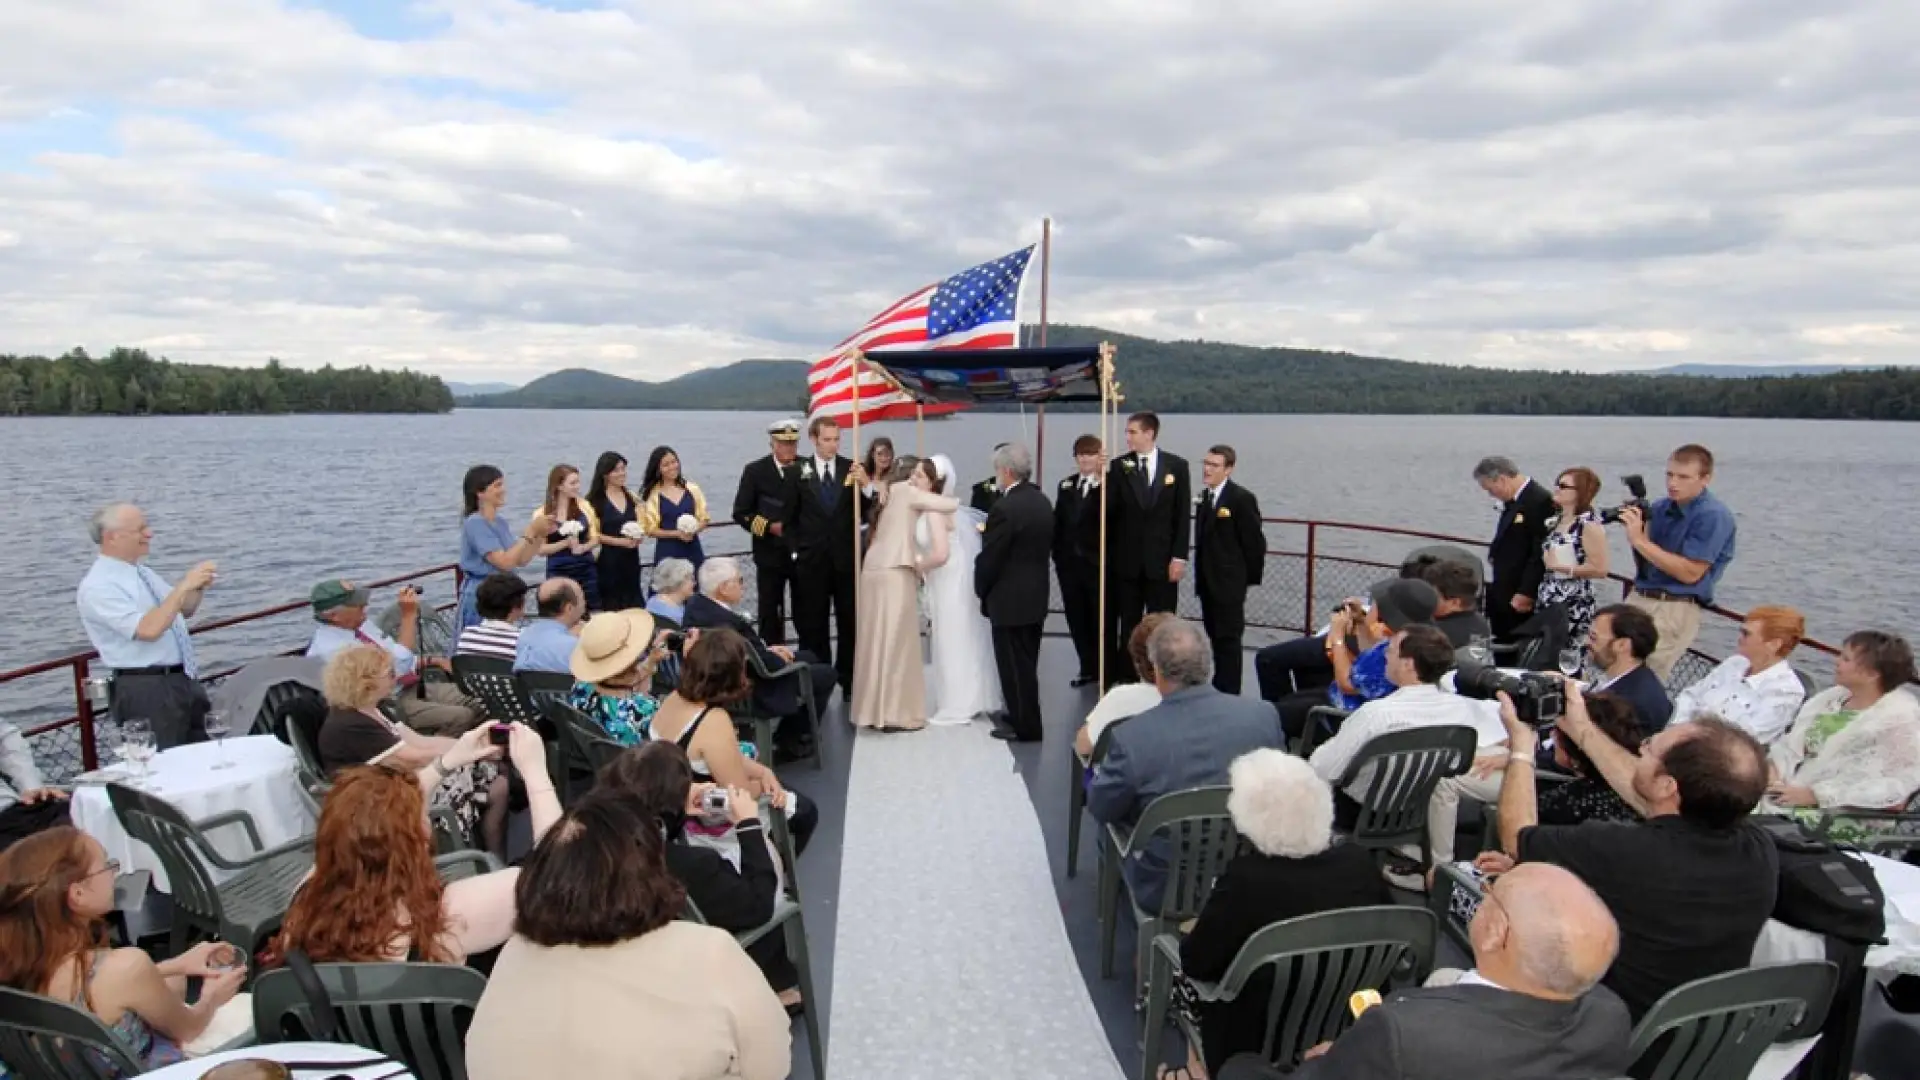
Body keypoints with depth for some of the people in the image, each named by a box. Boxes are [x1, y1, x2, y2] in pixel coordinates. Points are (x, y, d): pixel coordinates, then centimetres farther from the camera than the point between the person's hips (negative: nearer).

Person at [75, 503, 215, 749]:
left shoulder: (142, 571, 10)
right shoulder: (97, 587, -15)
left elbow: (183, 611, 21)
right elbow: (149, 629, -27)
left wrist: (198, 587, 1)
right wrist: (184, 585, -26)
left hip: (185, 681, 8)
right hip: (148, 689, -8)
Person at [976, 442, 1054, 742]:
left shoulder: (1005, 508, -22)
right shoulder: (1042, 501, 5)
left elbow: (989, 557, -18)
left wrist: (981, 589, 0)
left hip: (1010, 600, -9)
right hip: (1036, 595, 9)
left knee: (1015, 665, 2)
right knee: (1026, 663, 19)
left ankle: (1026, 727, 9)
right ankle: (1024, 716, 31)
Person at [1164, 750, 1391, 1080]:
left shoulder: (1246, 878, -27)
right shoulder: (1357, 859, -12)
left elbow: (1195, 962, -16)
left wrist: (1199, 929, 4)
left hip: (1260, 1038, -5)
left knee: (1172, 963, 18)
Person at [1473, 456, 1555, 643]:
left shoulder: (1539, 501, -17)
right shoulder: (1512, 501, 12)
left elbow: (1541, 553, -20)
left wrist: (1525, 593, -20)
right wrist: (1494, 554, 6)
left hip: (1521, 595, -9)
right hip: (1504, 593, 9)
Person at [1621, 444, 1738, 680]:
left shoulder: (1714, 516, -11)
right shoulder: (1660, 507, 8)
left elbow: (1690, 573, -17)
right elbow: (1645, 562, 10)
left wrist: (1639, 540, -19)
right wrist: (1635, 527, -8)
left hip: (1675, 609, -7)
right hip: (1638, 598, 7)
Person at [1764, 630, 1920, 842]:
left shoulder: (1901, 719, -10)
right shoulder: (1832, 697, 11)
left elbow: (1896, 788, -16)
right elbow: (1793, 744, 12)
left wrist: (1815, 795, -21)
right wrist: (1772, 767, -11)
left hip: (1848, 817, -7)